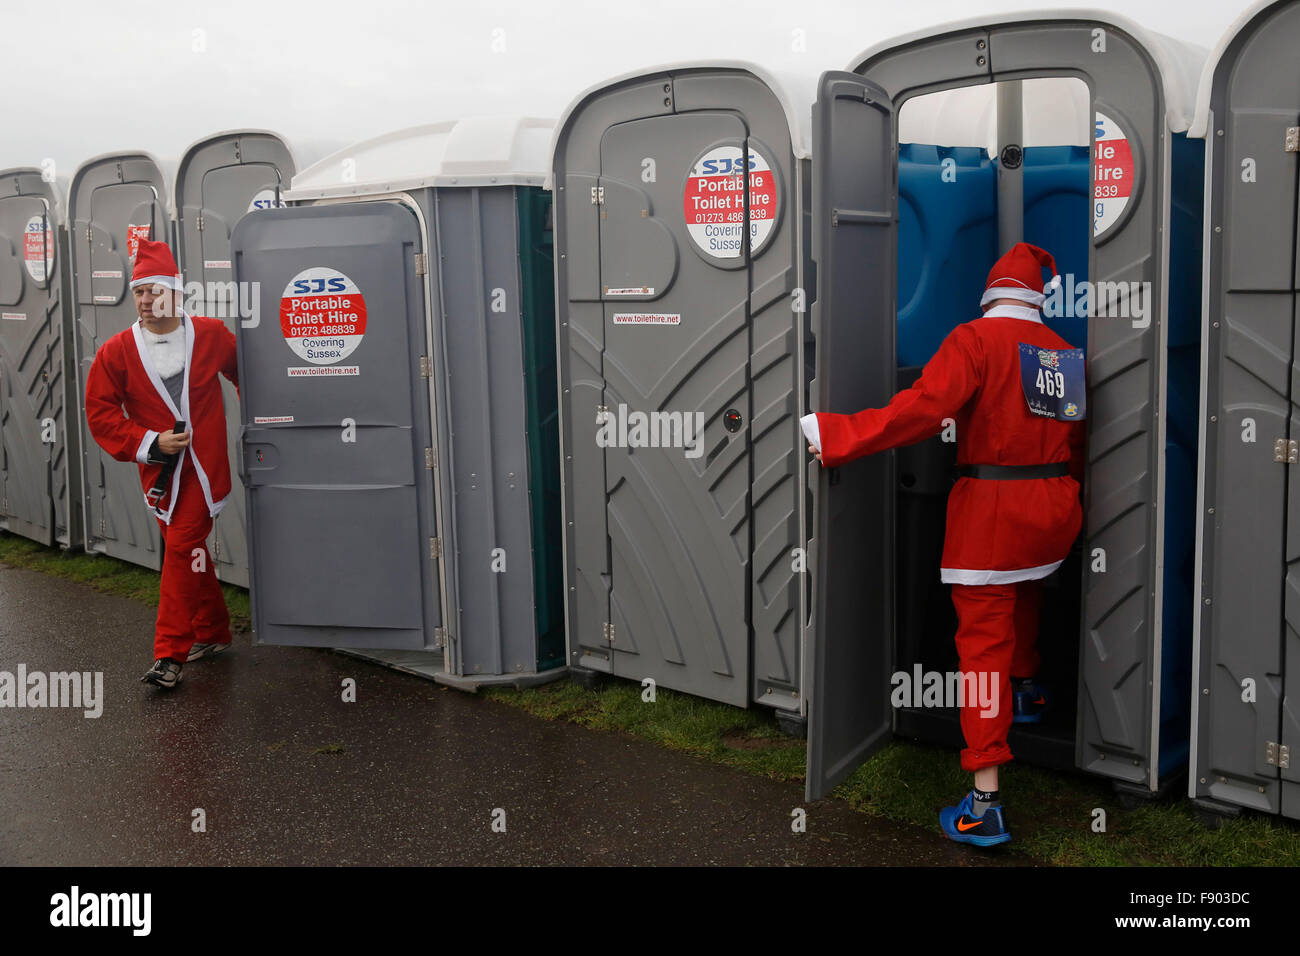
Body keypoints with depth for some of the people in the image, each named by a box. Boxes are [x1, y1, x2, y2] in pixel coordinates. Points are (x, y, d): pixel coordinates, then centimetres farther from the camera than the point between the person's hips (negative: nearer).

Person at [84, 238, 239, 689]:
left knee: (182, 548, -11)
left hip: (203, 465, -3)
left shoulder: (211, 335, -4)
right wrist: (150, 443, -10)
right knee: (190, 552, 13)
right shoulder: (117, 351, -4)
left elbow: (242, 373, 16)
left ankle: (170, 654, -5)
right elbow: (100, 413, -1)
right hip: (158, 469, 3)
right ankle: (214, 632, 31)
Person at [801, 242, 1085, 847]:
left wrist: (831, 434, -23)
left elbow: (919, 409, -25)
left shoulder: (976, 339, -11)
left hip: (991, 509, -6)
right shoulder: (1063, 351, 8)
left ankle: (985, 805, -4)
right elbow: (1075, 440, 16)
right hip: (1054, 507, 6)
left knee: (983, 642, -4)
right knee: (1025, 591, 35)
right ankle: (1026, 692, 57)